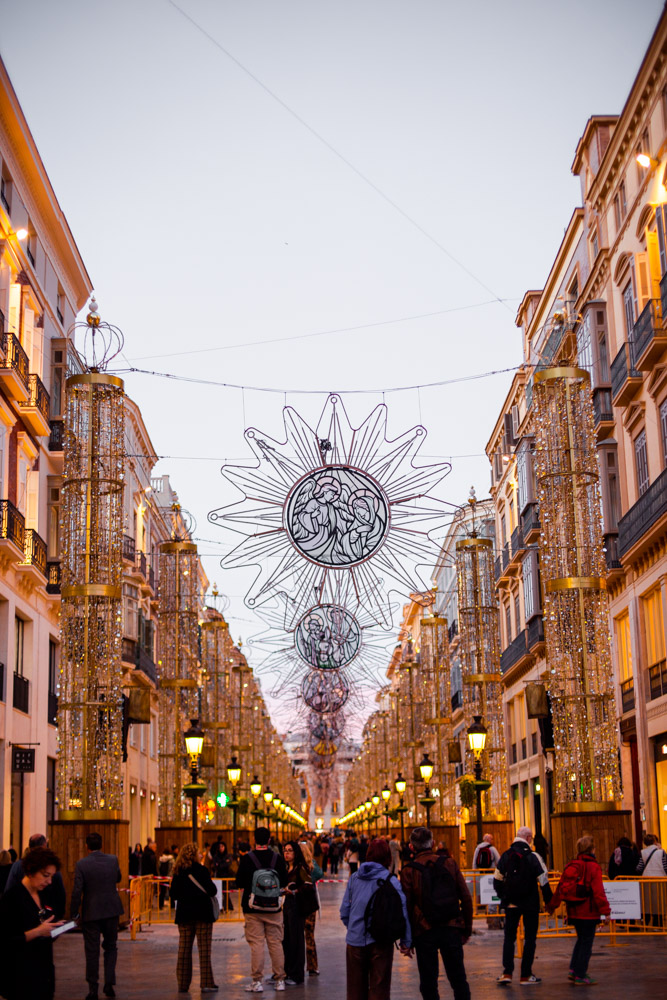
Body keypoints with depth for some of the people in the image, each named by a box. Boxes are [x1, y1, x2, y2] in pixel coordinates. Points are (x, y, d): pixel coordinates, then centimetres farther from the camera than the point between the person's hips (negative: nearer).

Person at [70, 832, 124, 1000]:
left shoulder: (81, 864, -12)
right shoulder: (113, 860, -3)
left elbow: (77, 891, -13)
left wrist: (74, 913, -4)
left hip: (91, 912, -2)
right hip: (112, 910, 3)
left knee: (92, 951, 6)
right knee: (111, 947, 17)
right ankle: (109, 983, 7)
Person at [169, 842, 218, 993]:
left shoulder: (178, 872, 4)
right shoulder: (200, 870, -9)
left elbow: (173, 894, 7)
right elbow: (212, 890, -13)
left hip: (184, 914, 4)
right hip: (202, 913, -4)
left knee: (184, 948, 8)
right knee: (204, 949, 0)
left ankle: (183, 983, 10)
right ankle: (206, 983, -1)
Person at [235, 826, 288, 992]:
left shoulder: (247, 858, -8)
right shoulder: (277, 858, -2)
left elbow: (239, 883, -4)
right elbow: (284, 882, 6)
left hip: (253, 908, -2)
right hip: (273, 909, 2)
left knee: (256, 944, 0)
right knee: (276, 943, 9)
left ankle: (257, 981, 0)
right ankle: (280, 980, 14)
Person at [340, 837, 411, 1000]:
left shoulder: (354, 878, 3)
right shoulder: (390, 880, -7)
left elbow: (344, 911, 7)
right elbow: (402, 912, -11)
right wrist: (406, 942, -5)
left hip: (355, 941, 3)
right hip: (381, 942, -3)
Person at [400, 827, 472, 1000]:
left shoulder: (409, 871, -5)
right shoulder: (449, 863, 1)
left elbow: (406, 906, -5)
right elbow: (466, 898, 1)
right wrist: (467, 928, 9)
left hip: (424, 933, -2)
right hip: (451, 928, 2)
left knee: (428, 983, 8)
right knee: (458, 980, 11)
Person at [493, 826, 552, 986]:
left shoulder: (505, 856, 2)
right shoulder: (533, 857, -11)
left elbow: (497, 880, 10)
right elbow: (543, 881, -10)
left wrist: (503, 897, 23)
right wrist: (549, 901, 0)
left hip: (511, 904, 3)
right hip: (530, 904, -3)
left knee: (509, 937, 11)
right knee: (530, 938, 7)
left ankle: (507, 973, 1)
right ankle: (526, 976, 7)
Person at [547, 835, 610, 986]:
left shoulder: (570, 866, 6)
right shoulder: (593, 867, -13)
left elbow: (560, 887, 12)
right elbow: (598, 891, -17)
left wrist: (552, 905, 20)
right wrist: (605, 910, -15)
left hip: (574, 911, 6)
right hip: (588, 912, -6)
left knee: (581, 939, 21)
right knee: (586, 943, 2)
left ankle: (574, 970, 14)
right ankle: (581, 976, 4)